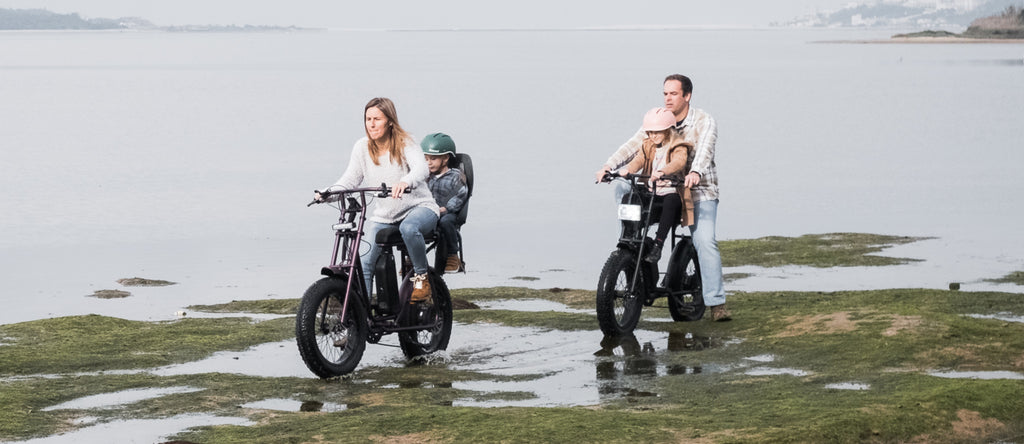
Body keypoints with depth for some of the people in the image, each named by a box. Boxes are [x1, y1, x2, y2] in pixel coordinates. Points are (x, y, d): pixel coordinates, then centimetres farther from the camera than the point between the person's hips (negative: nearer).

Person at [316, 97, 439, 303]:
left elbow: (421, 169, -30)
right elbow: (350, 179, 2)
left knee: (409, 227, -39)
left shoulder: (405, 144, -12)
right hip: (384, 216, 4)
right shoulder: (362, 147, 0)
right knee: (363, 263, -14)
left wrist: (405, 182, -53)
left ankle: (421, 277, -16)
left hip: (419, 208, -4)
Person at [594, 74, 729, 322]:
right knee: (623, 190, -13)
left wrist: (695, 173, -47)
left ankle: (716, 303, -16)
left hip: (700, 192, -4)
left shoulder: (704, 122, -8)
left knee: (705, 241, -18)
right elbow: (634, 145, -6)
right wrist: (609, 166, -24)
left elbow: (705, 149, -26)